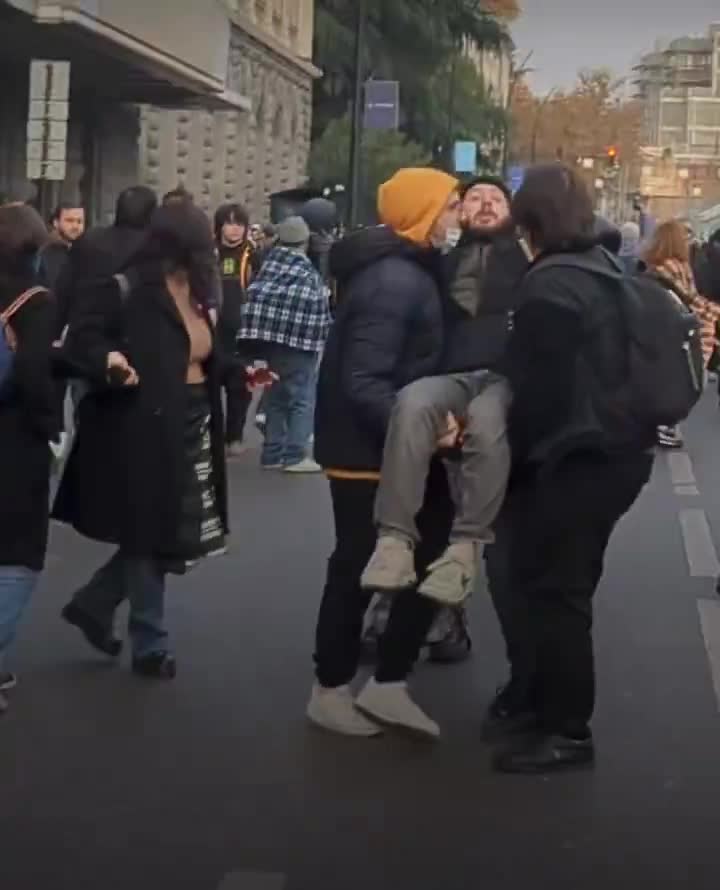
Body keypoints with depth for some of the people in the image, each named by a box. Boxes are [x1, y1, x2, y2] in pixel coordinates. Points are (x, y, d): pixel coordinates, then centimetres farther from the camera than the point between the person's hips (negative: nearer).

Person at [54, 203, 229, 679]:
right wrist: (108, 361, -38)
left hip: (191, 429, 8)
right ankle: (151, 645, 19)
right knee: (151, 537, 3)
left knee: (163, 537, 16)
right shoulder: (127, 289, -16)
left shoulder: (195, 296, 9)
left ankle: (93, 604, 33)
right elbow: (83, 337, -20)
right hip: (143, 431, -8)